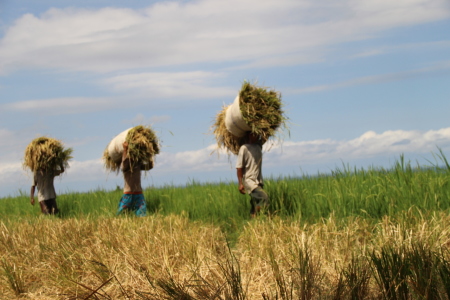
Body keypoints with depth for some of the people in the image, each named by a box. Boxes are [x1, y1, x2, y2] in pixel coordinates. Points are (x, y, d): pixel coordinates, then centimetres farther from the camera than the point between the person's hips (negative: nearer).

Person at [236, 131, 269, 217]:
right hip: (249, 180, -7)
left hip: (259, 181, 7)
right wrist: (240, 183, -15)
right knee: (264, 198, -22)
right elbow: (239, 167, -10)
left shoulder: (259, 147, 12)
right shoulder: (244, 148, -8)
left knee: (256, 205, 3)